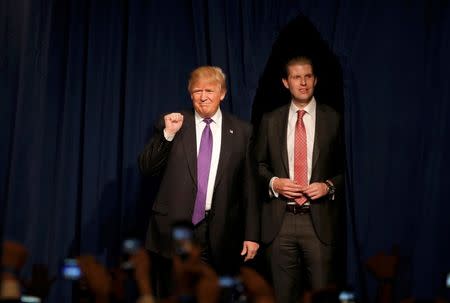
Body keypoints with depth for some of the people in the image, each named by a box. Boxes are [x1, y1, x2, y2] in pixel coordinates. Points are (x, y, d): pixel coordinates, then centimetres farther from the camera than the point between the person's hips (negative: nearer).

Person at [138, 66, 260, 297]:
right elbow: (146, 168, -1)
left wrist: (251, 234, 3)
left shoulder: (241, 131, 5)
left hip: (218, 235, 0)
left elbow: (249, 186, 6)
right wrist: (168, 134, -14)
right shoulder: (171, 125, 5)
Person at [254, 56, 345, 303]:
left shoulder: (334, 119, 3)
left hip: (318, 220, -1)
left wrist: (329, 186, -9)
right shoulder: (270, 120, 8)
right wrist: (273, 182, -5)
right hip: (280, 220, 2)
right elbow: (259, 164, 14)